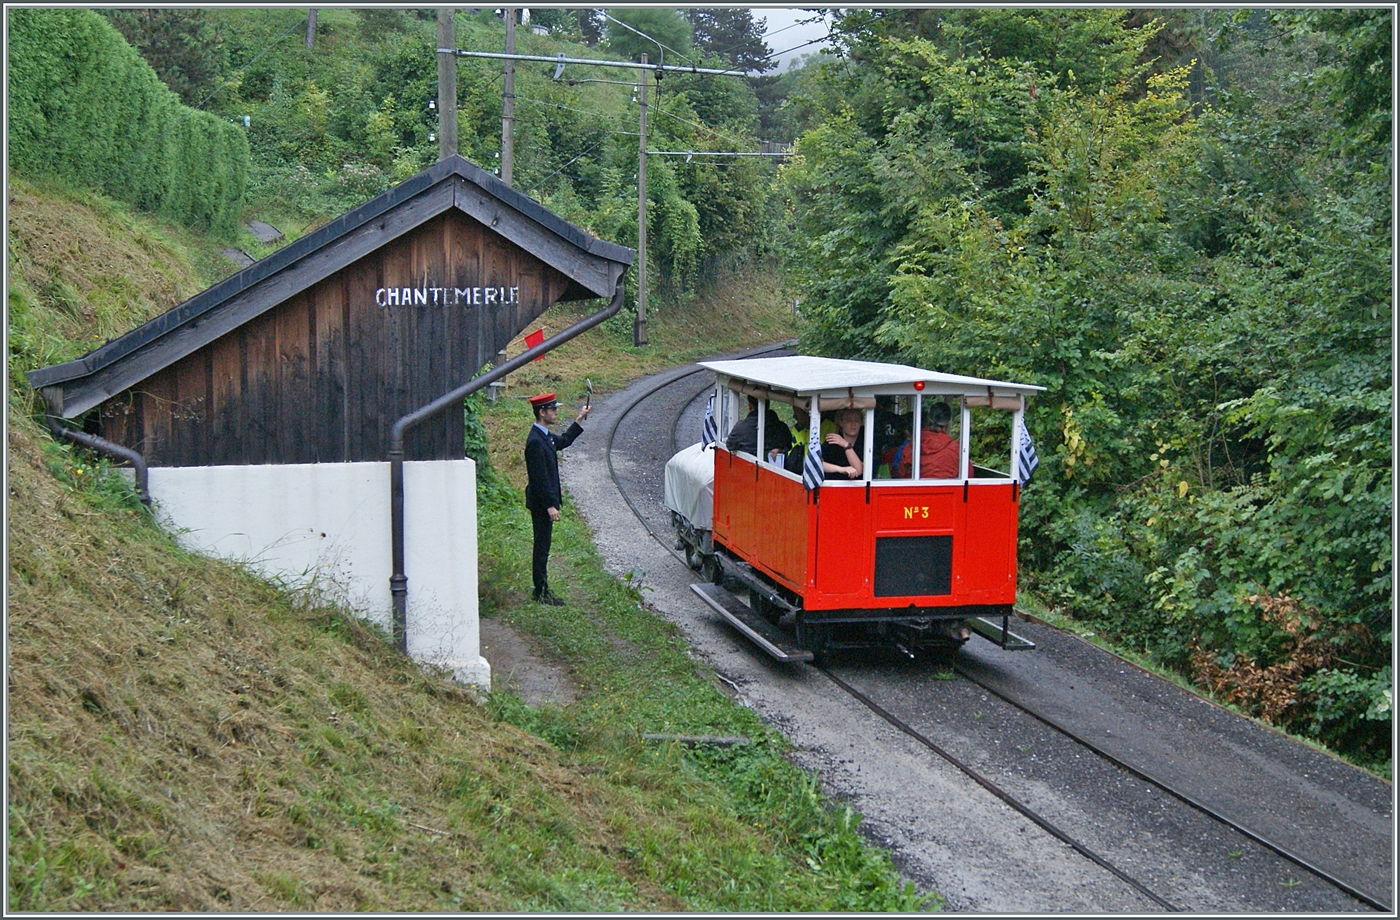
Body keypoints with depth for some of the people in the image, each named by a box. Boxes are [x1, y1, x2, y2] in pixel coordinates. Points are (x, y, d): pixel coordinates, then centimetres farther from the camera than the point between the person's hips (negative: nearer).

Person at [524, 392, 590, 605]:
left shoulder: (544, 436, 8)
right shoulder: (535, 441, -23)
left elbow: (563, 441, 31)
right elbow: (539, 477, -24)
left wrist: (580, 420, 27)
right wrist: (550, 505, -23)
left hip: (545, 501, 10)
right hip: (541, 503, -10)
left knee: (543, 545, 16)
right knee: (542, 545, -2)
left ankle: (542, 589, 25)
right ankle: (541, 593, 5)